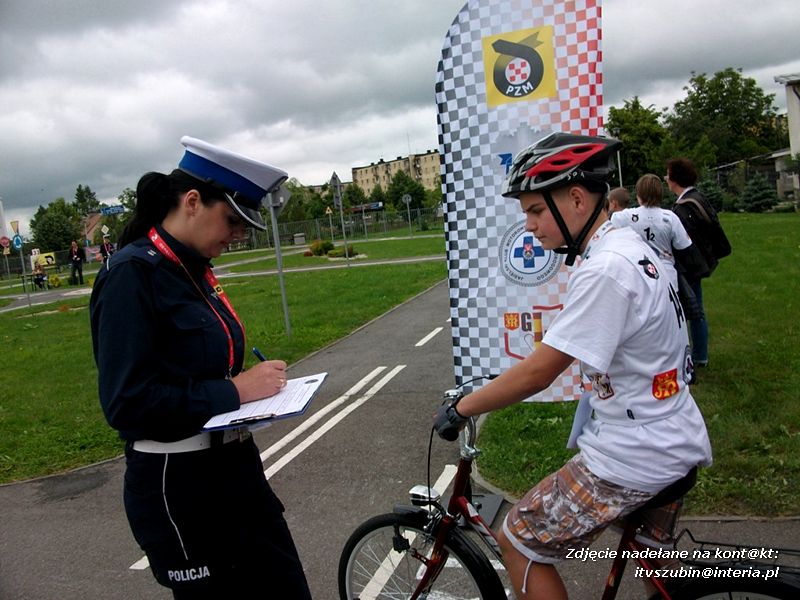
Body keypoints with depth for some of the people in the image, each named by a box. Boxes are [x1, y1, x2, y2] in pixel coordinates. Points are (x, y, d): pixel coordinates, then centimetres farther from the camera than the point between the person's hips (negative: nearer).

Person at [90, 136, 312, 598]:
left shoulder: (194, 270, 8)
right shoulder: (132, 273, -17)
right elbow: (127, 403, -22)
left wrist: (254, 383, 4)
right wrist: (234, 391, -20)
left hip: (235, 469, 8)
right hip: (179, 488, -8)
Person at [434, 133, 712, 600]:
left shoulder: (605, 269, -26)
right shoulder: (630, 244, 5)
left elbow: (538, 372, -24)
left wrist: (460, 409, -13)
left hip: (636, 454, -10)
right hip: (677, 442, 10)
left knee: (518, 543, 4)